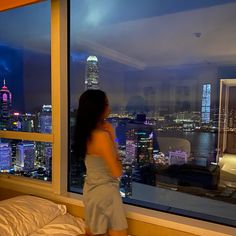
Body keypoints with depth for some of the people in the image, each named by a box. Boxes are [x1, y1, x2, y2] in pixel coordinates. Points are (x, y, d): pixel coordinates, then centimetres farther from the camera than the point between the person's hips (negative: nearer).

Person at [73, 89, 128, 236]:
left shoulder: (86, 133, 0)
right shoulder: (102, 136, -26)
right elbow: (117, 172, -19)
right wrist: (112, 137, -12)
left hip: (91, 188, 9)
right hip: (105, 190, -9)